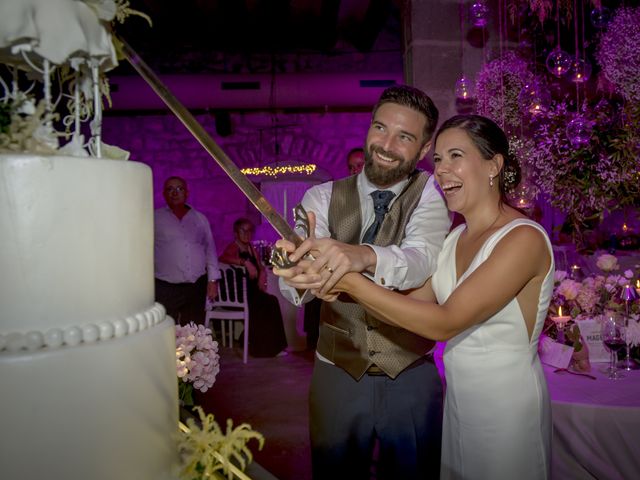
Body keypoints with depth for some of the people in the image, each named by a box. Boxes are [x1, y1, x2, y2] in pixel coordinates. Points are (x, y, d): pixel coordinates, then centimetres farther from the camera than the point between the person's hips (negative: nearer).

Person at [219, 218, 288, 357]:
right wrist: (245, 262, -36)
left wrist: (262, 277, 0)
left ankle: (273, 347, -5)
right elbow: (223, 258, -30)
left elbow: (261, 268, 22)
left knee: (272, 302, -14)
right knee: (268, 303, -21)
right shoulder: (233, 247, -8)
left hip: (252, 292, 8)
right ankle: (262, 347, -6)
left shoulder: (251, 248, 16)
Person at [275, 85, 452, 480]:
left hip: (412, 377, -1)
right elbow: (294, 288, -19)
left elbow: (423, 259, -28)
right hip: (336, 373, 1)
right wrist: (299, 277, -43)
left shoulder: (430, 195, -7)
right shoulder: (323, 198, -4)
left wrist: (364, 256, -48)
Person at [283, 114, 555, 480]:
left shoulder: (524, 239, -20)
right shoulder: (455, 239, 4)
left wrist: (351, 282, -30)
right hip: (458, 401, 7)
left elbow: (445, 323, -26)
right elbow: (412, 304, -6)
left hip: (509, 410, -6)